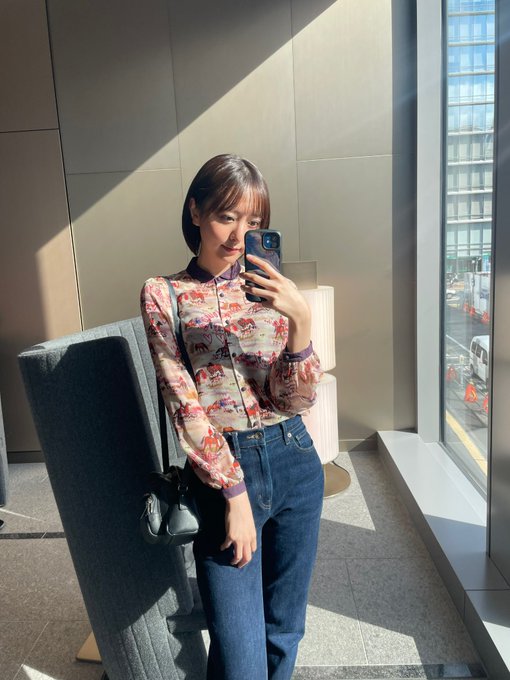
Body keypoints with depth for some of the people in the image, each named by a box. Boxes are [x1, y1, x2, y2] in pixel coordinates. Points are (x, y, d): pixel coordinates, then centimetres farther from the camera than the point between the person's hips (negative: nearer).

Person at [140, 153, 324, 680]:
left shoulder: (270, 290, 4)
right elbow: (185, 405, -8)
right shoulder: (163, 295, -3)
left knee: (285, 631, 18)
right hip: (221, 469, -3)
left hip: (294, 463, 3)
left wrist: (301, 320, -19)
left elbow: (297, 401, -3)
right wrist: (235, 493, -12)